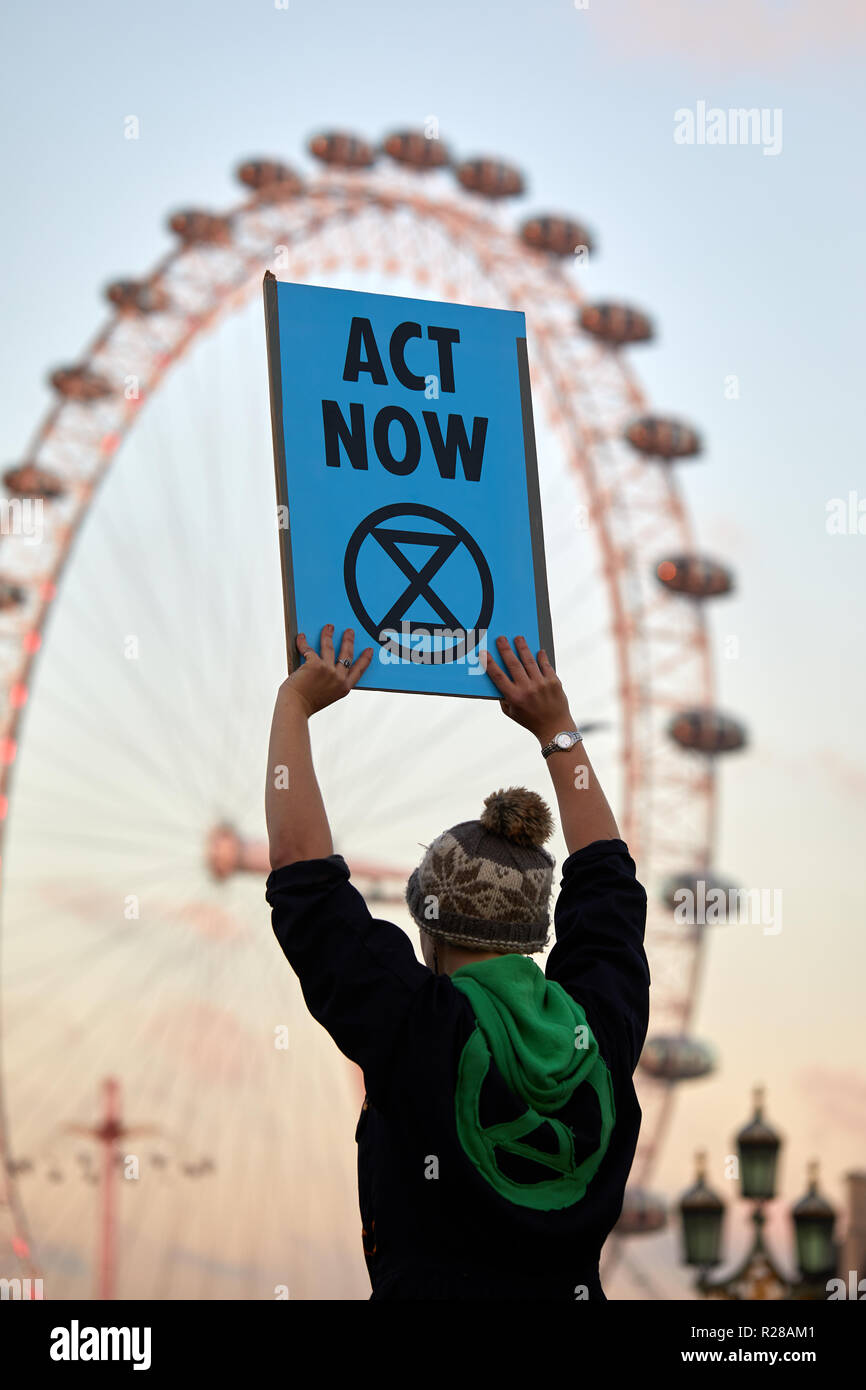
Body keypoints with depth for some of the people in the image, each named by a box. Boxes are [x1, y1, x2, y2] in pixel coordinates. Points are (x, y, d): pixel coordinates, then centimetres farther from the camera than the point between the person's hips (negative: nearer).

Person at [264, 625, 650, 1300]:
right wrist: (558, 729, 22)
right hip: (573, 1288, 4)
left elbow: (304, 875, -9)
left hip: (428, 1288, -4)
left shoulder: (415, 1030, -17)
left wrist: (296, 705, 0)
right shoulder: (603, 1025, -5)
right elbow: (606, 875, 13)